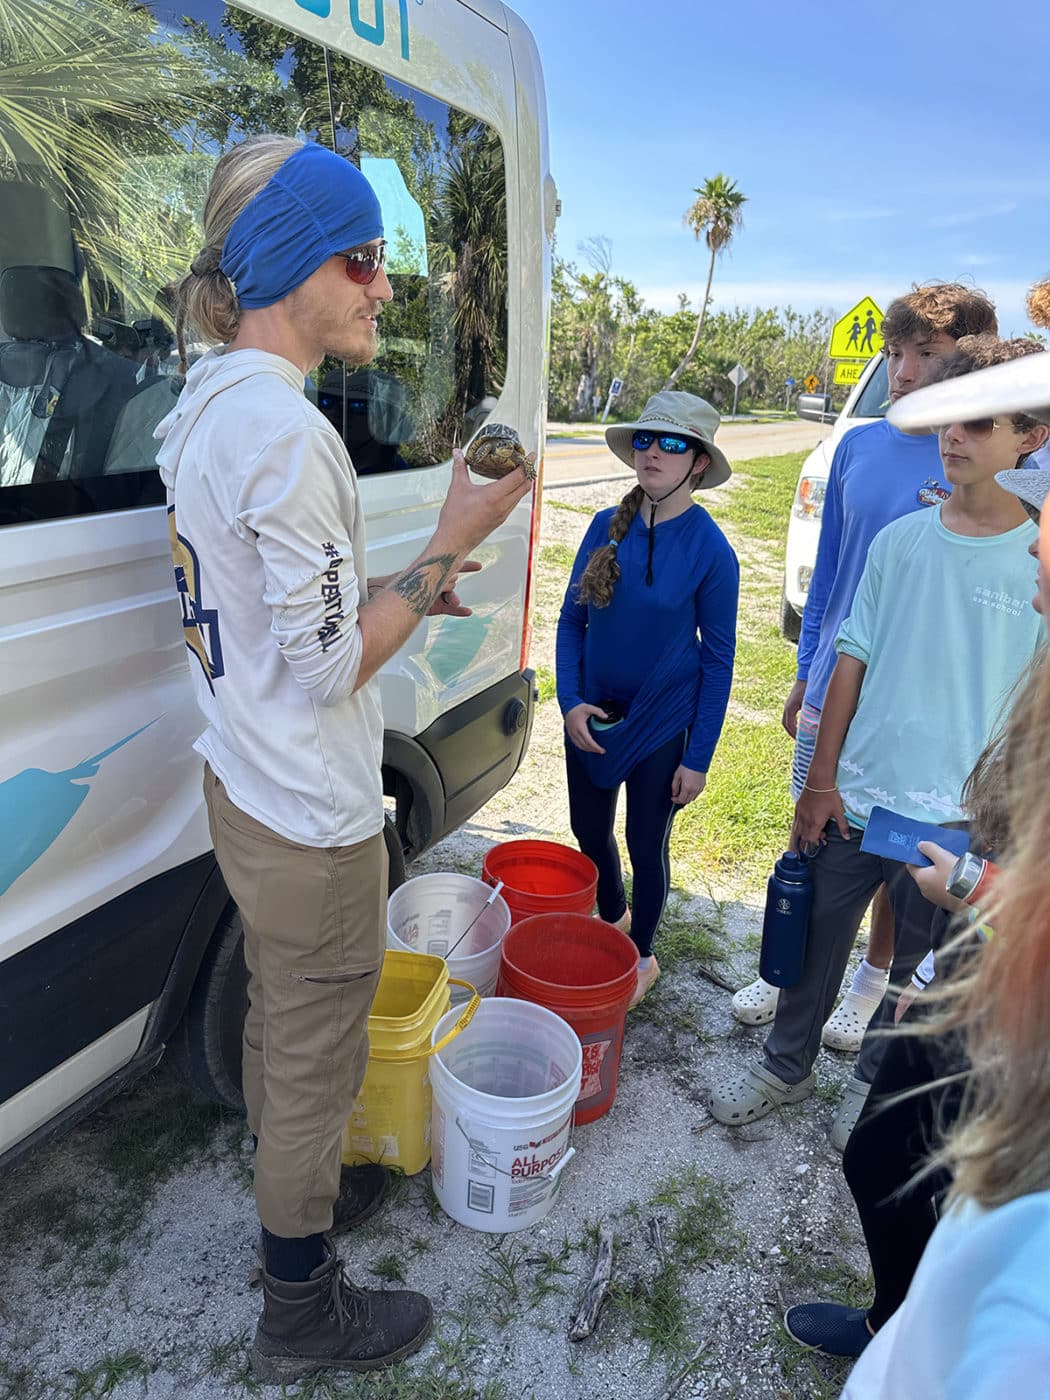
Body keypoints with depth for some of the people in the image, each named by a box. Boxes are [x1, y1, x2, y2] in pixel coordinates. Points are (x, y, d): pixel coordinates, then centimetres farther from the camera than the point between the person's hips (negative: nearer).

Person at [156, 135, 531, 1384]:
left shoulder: (204, 404, 8)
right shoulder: (286, 428, -24)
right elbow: (328, 668, -23)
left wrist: (395, 592, 11)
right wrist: (450, 545, -18)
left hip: (241, 789, 10)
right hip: (310, 817, -10)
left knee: (276, 1020, 26)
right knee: (316, 1059, 10)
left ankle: (295, 1191, 50)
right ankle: (300, 1310, 33)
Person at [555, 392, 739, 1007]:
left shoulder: (711, 550, -14)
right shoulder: (606, 527, -3)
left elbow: (718, 658, -10)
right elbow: (572, 620, 4)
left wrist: (698, 758, -10)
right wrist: (570, 701, -8)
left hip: (662, 723, -4)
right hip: (592, 715, 4)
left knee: (646, 843, 10)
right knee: (589, 829, 18)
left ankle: (641, 956, 35)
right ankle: (612, 919, 47)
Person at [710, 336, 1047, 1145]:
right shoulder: (901, 540, 0)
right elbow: (854, 661, 2)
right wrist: (822, 780, 1)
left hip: (956, 819, -2)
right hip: (855, 797, 2)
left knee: (922, 971, 17)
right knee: (816, 942, 16)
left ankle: (875, 1083, 43)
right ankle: (788, 1066, 40)